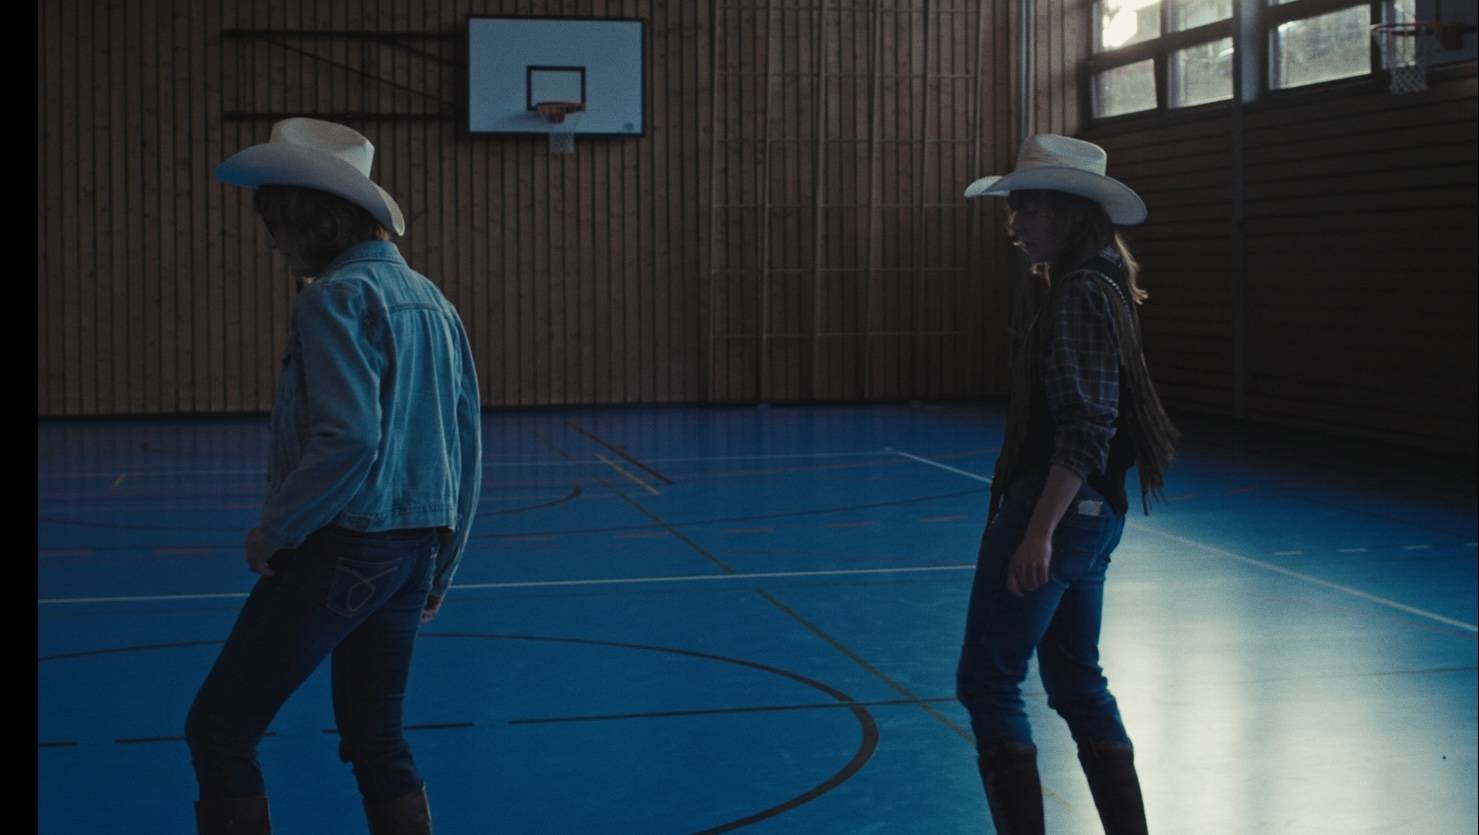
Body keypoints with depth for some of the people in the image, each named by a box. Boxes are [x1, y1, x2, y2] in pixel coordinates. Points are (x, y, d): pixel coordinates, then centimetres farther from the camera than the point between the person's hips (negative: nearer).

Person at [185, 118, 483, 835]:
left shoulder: (338, 295, -12)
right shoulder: (432, 300, 13)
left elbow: (348, 439, -23)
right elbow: (467, 450, 15)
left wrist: (274, 531, -11)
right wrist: (439, 570, 21)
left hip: (342, 548, -8)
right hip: (414, 551, 8)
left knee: (218, 730, 2)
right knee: (377, 742, 15)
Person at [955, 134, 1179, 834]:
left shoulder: (1080, 296, -16)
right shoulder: (1100, 286, 15)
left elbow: (1083, 431, -22)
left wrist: (1039, 531, -25)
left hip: (1055, 510, -10)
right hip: (1090, 514, 10)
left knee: (986, 683, -3)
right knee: (1076, 684, 16)